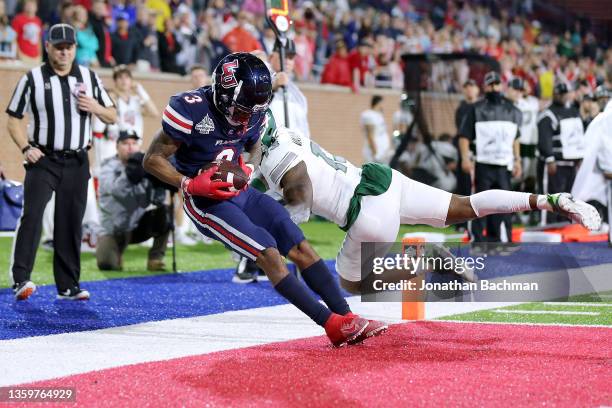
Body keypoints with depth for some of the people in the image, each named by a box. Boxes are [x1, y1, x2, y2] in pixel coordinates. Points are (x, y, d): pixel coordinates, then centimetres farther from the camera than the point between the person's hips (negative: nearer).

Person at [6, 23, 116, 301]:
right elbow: (14, 119, 4)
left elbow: (112, 117, 14)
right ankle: (20, 279, -17)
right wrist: (26, 148, -11)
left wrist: (95, 108, -8)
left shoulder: (89, 78, 9)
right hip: (42, 161, -3)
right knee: (32, 216, -16)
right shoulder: (32, 79, 0)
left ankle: (68, 285, 13)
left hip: (77, 163, 3)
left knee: (71, 223, 6)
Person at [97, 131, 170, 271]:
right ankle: (116, 256, 13)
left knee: (164, 212, -22)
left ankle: (155, 259, -9)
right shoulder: (109, 168, -10)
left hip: (138, 226, 3)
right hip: (114, 229, -3)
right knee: (106, 264, -25)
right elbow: (117, 191, -32)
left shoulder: (143, 166, -1)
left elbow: (158, 200, -8)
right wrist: (130, 173, -47)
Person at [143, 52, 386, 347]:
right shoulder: (191, 110, -22)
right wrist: (191, 185, -25)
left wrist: (248, 168, -2)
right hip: (206, 201, -7)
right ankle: (333, 324, -18)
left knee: (301, 247, -3)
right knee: (269, 254, -19)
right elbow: (152, 160, -15)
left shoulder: (253, 113, -2)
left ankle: (346, 317, 0)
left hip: (240, 192, 7)